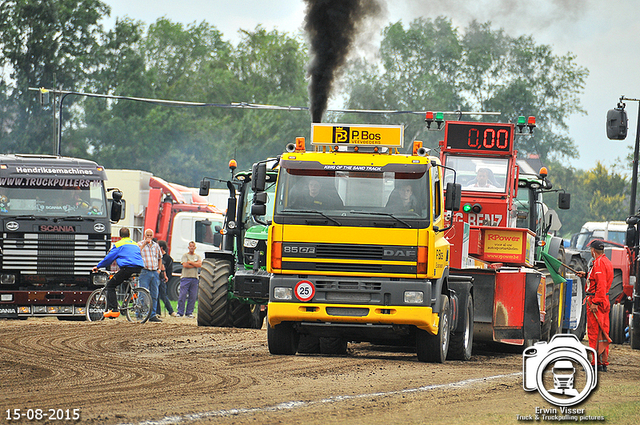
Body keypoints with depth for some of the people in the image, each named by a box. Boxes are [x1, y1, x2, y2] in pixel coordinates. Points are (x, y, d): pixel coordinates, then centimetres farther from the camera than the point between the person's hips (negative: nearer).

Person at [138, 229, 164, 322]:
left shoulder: (156, 245, 16)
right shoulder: (140, 244, 2)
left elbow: (160, 258, 27)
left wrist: (159, 269, 13)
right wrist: (145, 244, -20)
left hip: (155, 272, 5)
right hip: (145, 272, -5)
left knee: (154, 295, 6)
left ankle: (153, 315, 10)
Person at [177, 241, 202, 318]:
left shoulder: (197, 257, 15)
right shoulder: (185, 255, 5)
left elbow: (200, 264, -3)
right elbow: (185, 265, -9)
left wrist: (190, 262, -7)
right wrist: (195, 265, -4)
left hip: (194, 278, 3)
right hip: (185, 277, -3)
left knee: (193, 296, 1)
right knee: (182, 295, -7)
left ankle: (189, 312, 9)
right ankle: (180, 312, -2)